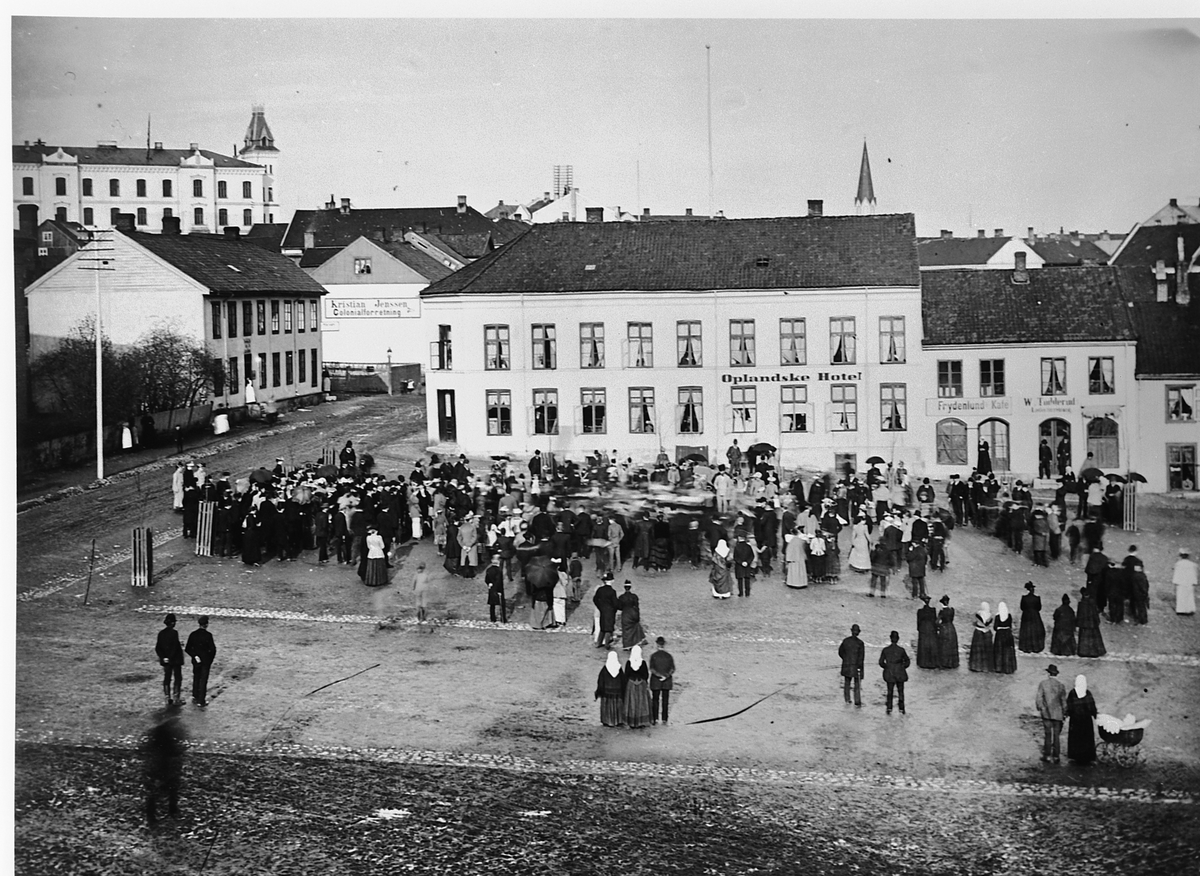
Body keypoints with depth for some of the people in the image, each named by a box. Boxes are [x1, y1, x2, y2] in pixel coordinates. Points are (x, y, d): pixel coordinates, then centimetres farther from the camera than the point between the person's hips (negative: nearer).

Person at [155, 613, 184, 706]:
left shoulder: (161, 633, 2)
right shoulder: (174, 632, -16)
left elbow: (157, 648, 2)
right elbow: (175, 647, -20)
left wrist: (163, 657, -2)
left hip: (165, 660, 6)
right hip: (175, 660, -6)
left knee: (167, 679, 12)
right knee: (178, 678, 4)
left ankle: (168, 699, 15)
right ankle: (176, 699, 3)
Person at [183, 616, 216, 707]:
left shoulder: (193, 634, -4)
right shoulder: (208, 635, -15)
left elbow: (187, 649, -6)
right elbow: (213, 649, -14)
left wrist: (194, 656, -4)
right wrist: (210, 660, 0)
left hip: (196, 661, 4)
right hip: (206, 661, -4)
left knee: (196, 678, 20)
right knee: (203, 680, 4)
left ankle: (195, 697, 28)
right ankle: (201, 701, 6)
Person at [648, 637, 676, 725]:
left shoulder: (653, 655, -8)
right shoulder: (669, 656, 0)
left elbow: (651, 669, -15)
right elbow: (672, 669, -6)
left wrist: (659, 675, -15)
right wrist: (667, 675, -14)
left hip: (655, 681, -2)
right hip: (667, 681, 2)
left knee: (655, 700, 7)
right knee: (665, 700, 8)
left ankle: (655, 719, 4)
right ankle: (664, 719, 9)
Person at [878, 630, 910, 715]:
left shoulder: (885, 650, -8)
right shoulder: (901, 650, -11)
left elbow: (881, 662, -1)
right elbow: (907, 662, -1)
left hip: (889, 674, 1)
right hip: (900, 674, -1)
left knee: (890, 691, 12)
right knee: (900, 691, 13)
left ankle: (889, 709, 5)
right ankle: (901, 709, 13)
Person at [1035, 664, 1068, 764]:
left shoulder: (1043, 683, -7)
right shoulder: (1060, 685, -4)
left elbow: (1039, 698, -6)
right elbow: (1063, 701, -1)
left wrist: (1040, 709, 11)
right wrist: (1064, 712, 12)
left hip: (1046, 713, -1)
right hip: (1057, 714, 1)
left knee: (1047, 734, 6)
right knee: (1056, 735, 8)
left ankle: (1047, 756, 6)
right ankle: (1056, 757, 10)